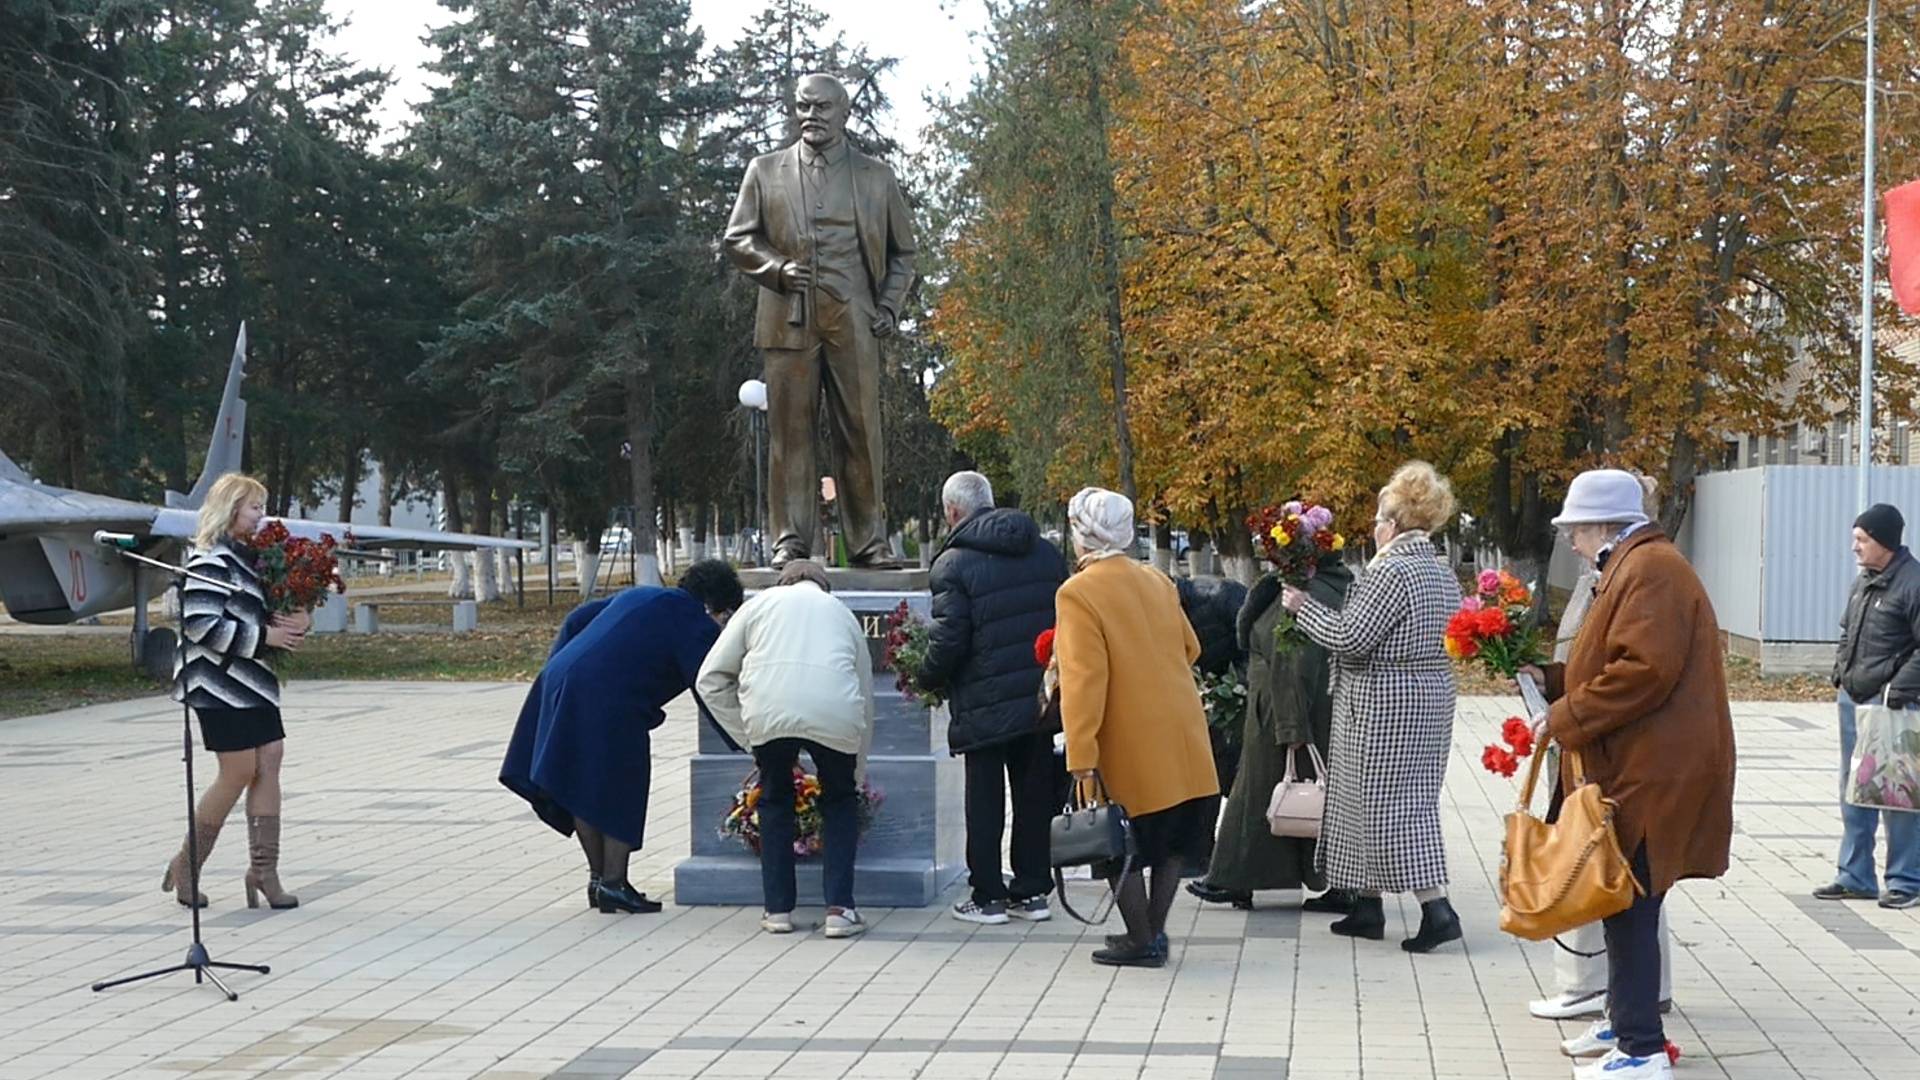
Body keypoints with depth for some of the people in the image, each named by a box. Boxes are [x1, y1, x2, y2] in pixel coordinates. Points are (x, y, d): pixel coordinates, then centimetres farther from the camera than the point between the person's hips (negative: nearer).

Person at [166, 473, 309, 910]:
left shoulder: (246, 556, 15)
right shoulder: (210, 559, -13)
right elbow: (200, 624, -21)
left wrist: (293, 624, 1)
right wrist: (264, 636, -18)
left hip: (252, 680, 9)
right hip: (219, 682, -9)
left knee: (270, 761, 2)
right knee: (239, 770, -5)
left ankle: (263, 869, 4)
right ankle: (186, 866, 10)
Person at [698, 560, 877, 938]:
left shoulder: (761, 603, 28)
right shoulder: (842, 612, 33)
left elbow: (710, 679, 21)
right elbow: (866, 695, 34)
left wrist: (746, 735, 25)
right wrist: (858, 775, 41)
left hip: (768, 712, 0)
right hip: (835, 715, 1)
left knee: (775, 801, 23)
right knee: (840, 802, 22)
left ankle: (778, 909, 25)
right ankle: (839, 909, 13)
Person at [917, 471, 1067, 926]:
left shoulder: (953, 563, -10)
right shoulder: (1046, 554, 9)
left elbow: (948, 640, -15)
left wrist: (927, 678, 2)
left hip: (985, 705, -5)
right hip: (1040, 699, 5)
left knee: (985, 799, 5)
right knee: (1035, 794, 12)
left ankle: (986, 896, 9)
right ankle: (1033, 890, 18)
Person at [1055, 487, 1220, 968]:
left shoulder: (1078, 593, -13)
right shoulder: (1158, 581, 8)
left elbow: (1084, 679, -18)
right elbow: (1190, 648, 17)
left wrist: (1081, 757, -18)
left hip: (1129, 745, -6)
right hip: (1182, 739, 7)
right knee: (1172, 838, 16)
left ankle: (1142, 942, 10)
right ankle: (1154, 931, 22)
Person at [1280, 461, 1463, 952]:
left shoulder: (1392, 571, -18)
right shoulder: (1444, 574, 11)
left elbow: (1349, 638, -19)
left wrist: (1303, 605, -7)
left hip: (1383, 708, -10)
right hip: (1430, 700, 10)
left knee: (1388, 805, -6)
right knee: (1407, 803, 13)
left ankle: (1437, 909, -11)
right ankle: (1369, 908, 20)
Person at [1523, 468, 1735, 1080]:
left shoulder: (1650, 569, -14)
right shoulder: (1632, 567, 20)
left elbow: (1644, 670, -24)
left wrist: (1565, 717, -16)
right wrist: (1553, 680, 15)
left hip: (1651, 774, -11)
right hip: (1635, 771, 11)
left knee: (1629, 906, -9)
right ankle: (1625, 1021, 25)